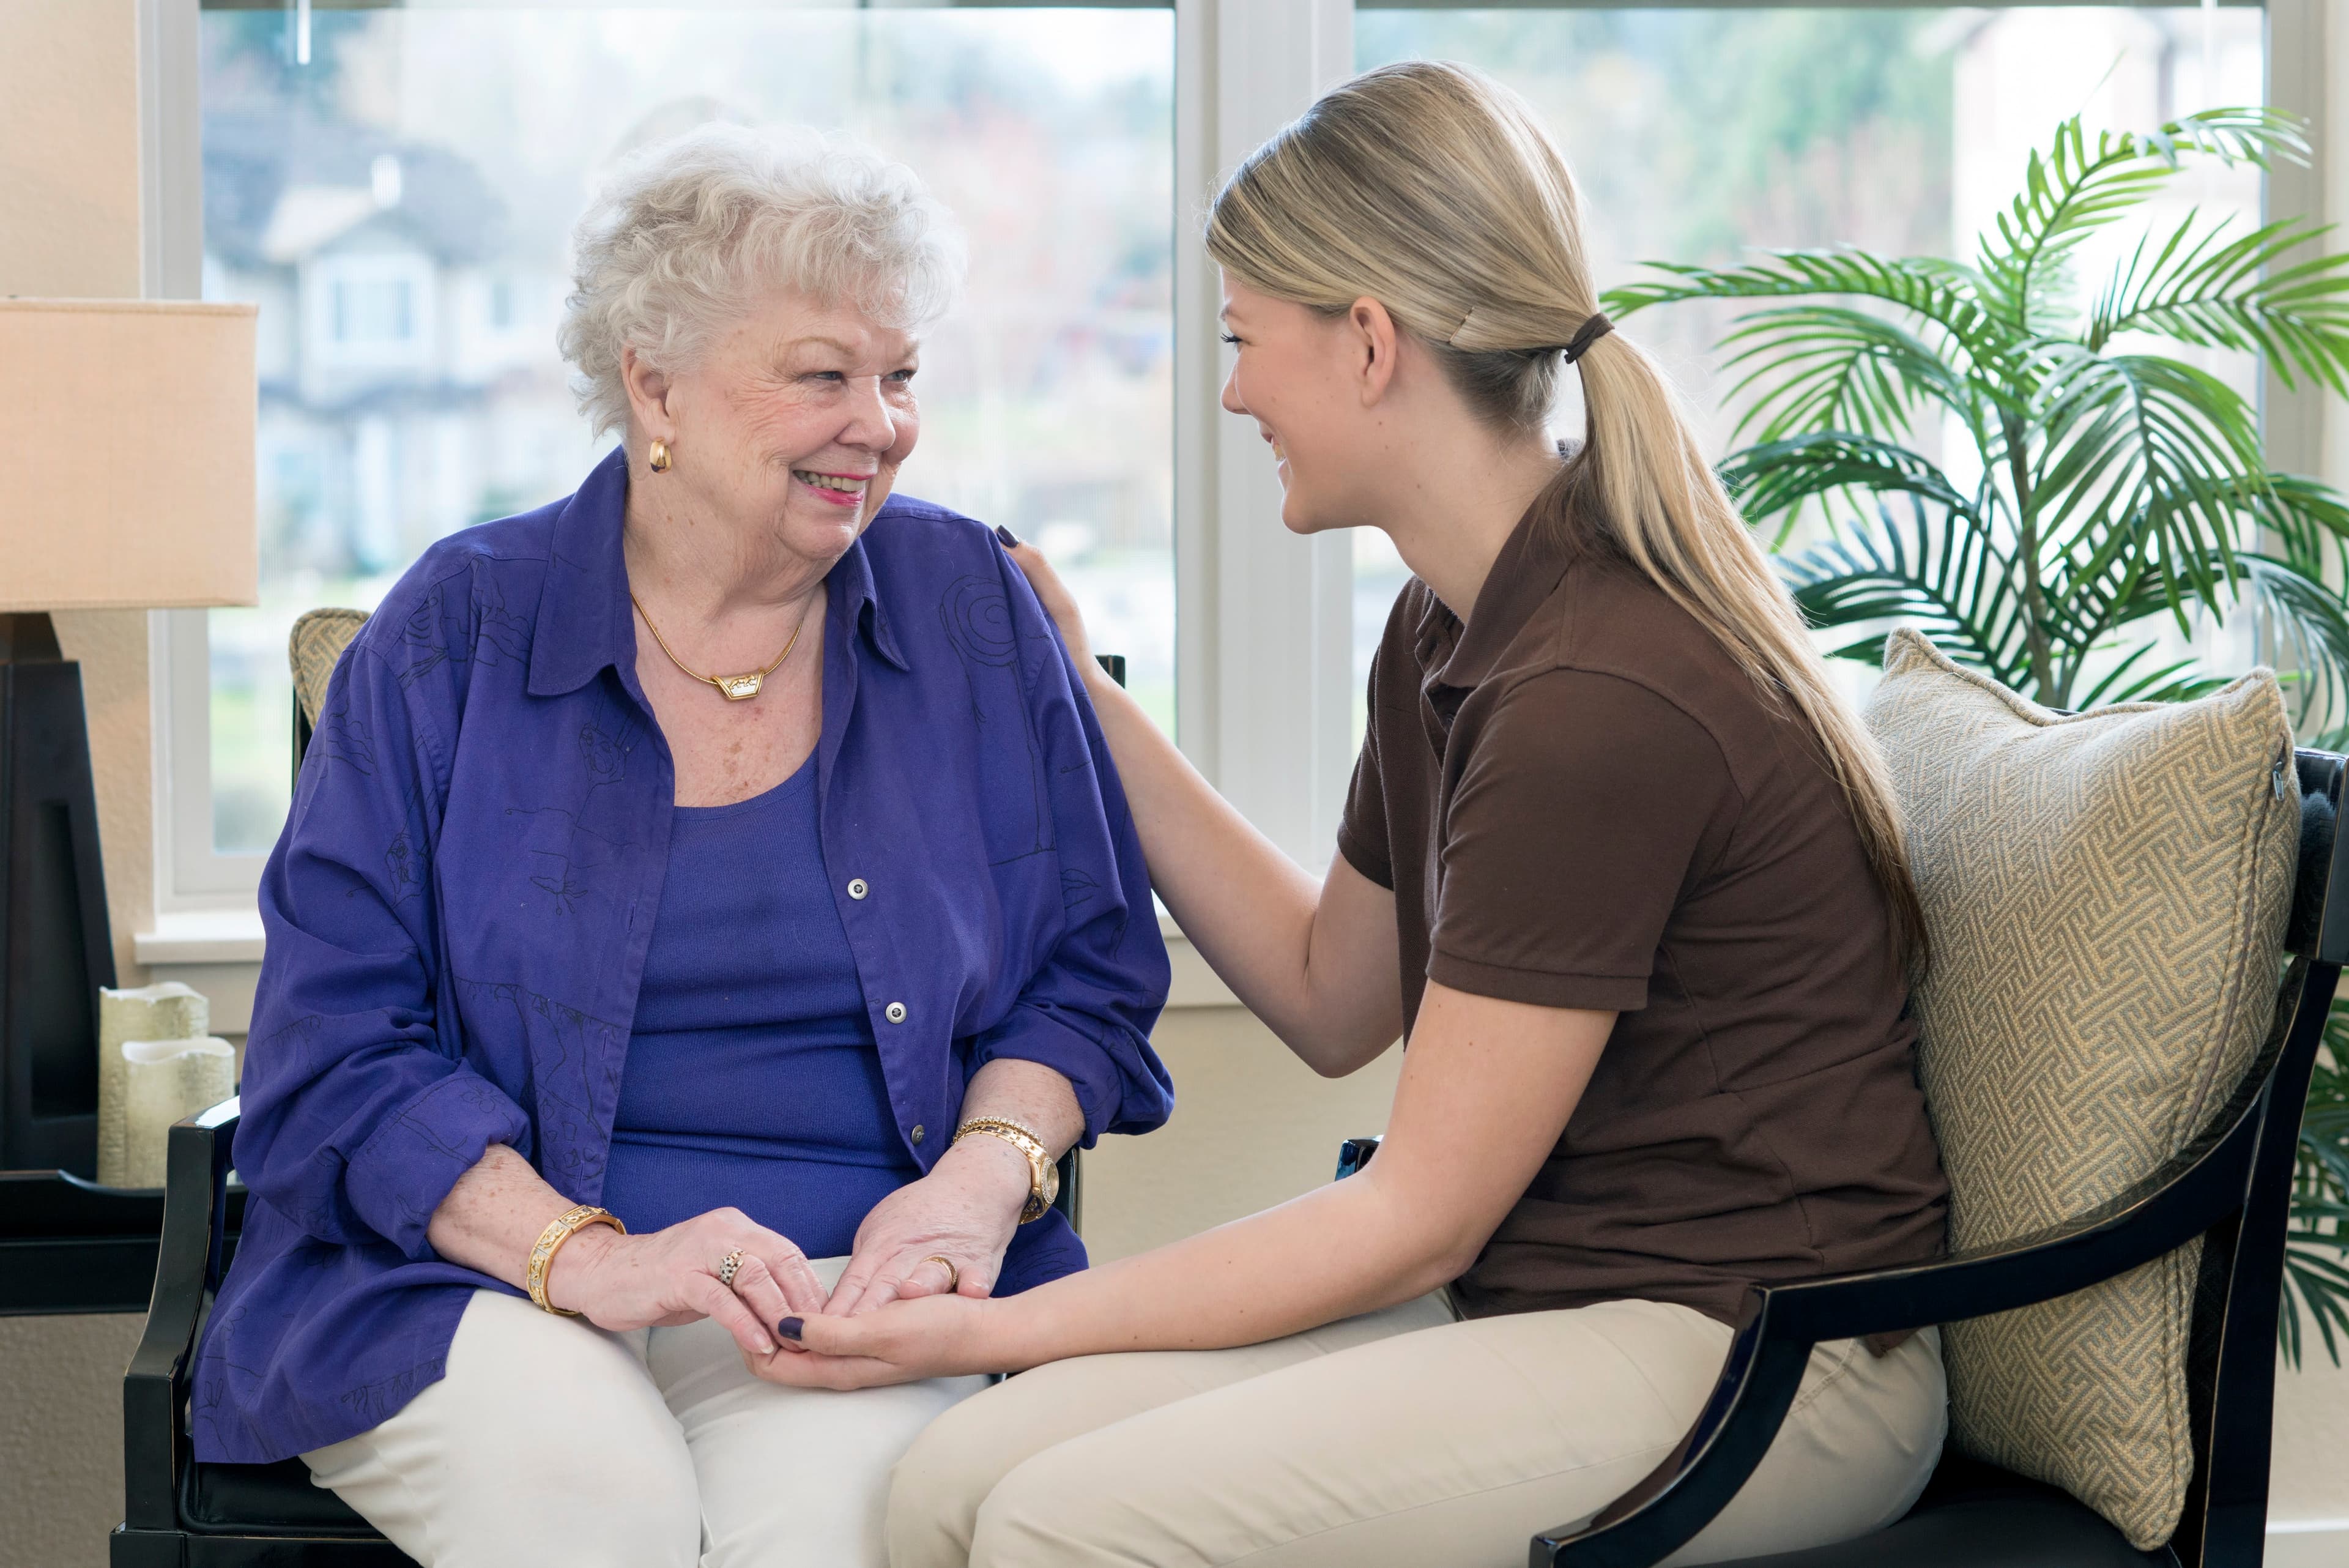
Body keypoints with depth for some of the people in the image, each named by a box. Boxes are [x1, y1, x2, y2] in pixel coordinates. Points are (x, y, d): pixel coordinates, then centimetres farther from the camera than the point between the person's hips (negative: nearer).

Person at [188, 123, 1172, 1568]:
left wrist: (984, 1178, -9)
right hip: (477, 1274, -1)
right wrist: (586, 1257, -18)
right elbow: (337, 1053, -3)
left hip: (856, 1282, 1)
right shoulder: (456, 635, 2)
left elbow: (1086, 974, 13)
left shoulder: (969, 608, 9)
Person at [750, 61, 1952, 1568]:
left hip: (1752, 1353, -8)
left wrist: (1010, 1324, -12)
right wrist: (1087, 705, 19)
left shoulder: (1600, 697, -22)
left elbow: (1413, 1219, -16)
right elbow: (1334, 997, 22)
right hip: (1539, 1300, 8)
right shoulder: (1453, 630, 8)